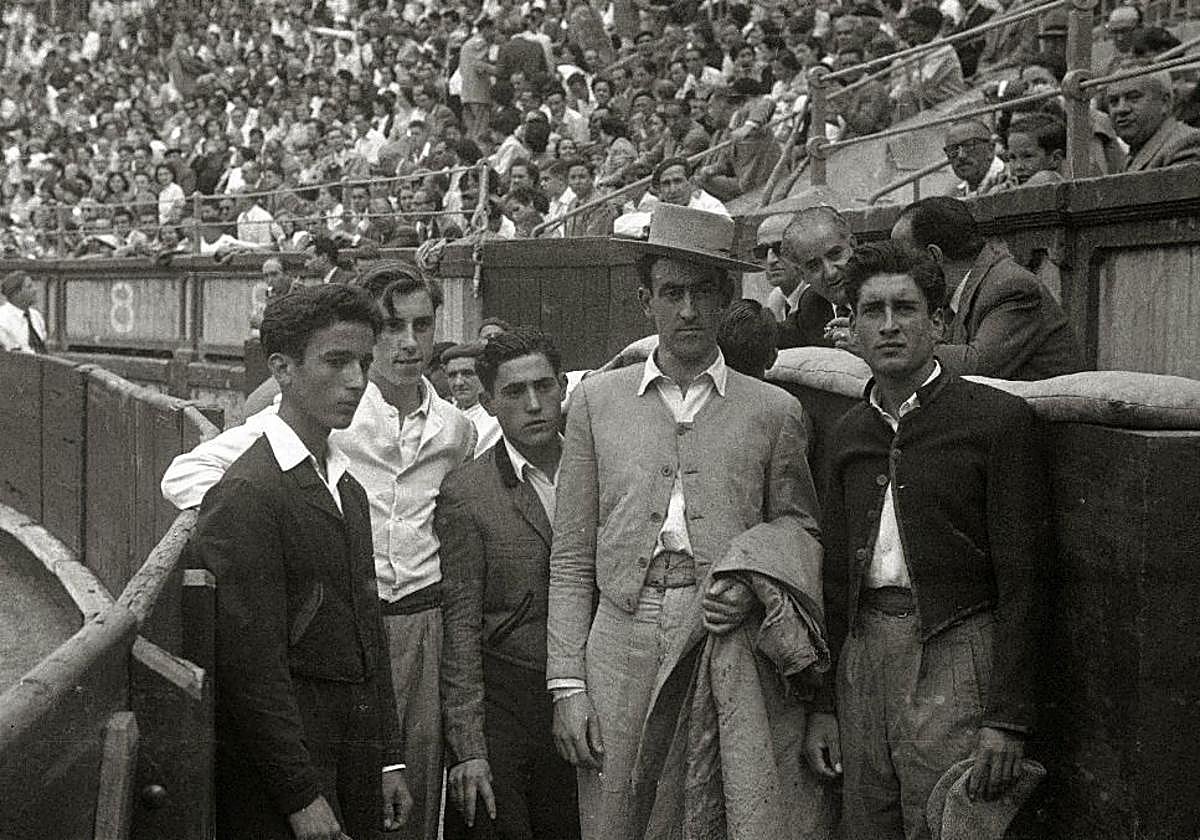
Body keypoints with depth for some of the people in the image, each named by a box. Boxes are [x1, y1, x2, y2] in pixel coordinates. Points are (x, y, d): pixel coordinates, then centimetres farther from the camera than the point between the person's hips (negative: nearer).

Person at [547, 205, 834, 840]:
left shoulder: (774, 411, 9)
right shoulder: (595, 402, 10)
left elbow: (798, 525, 16)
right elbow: (571, 559, 8)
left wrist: (751, 580, -6)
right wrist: (567, 684, 1)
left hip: (738, 665, 0)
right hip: (624, 653, 1)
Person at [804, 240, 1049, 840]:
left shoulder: (999, 419, -4)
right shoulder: (850, 434, 13)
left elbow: (1021, 581, -8)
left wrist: (1008, 719, -12)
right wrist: (823, 705, 13)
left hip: (954, 654, -5)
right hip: (862, 651, 5)